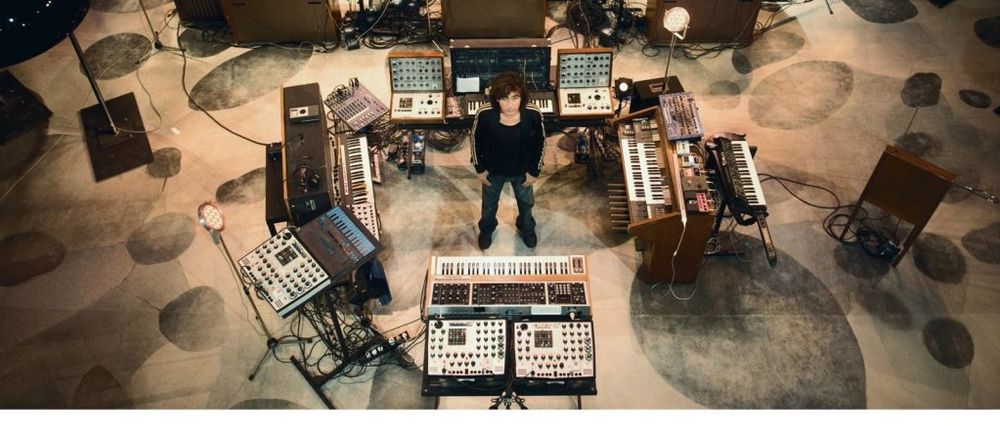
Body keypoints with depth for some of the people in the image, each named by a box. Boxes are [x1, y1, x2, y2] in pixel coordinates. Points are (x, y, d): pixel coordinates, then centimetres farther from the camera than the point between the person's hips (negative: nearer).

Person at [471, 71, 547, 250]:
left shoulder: (533, 114, -31)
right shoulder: (485, 114, -32)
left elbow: (540, 142, -12)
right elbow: (476, 140, -12)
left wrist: (535, 171, -5)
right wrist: (480, 168, -4)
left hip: (522, 170, 1)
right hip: (493, 170, 0)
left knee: (526, 202, 29)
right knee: (489, 203, 29)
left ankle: (526, 228, 62)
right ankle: (486, 229, 61)